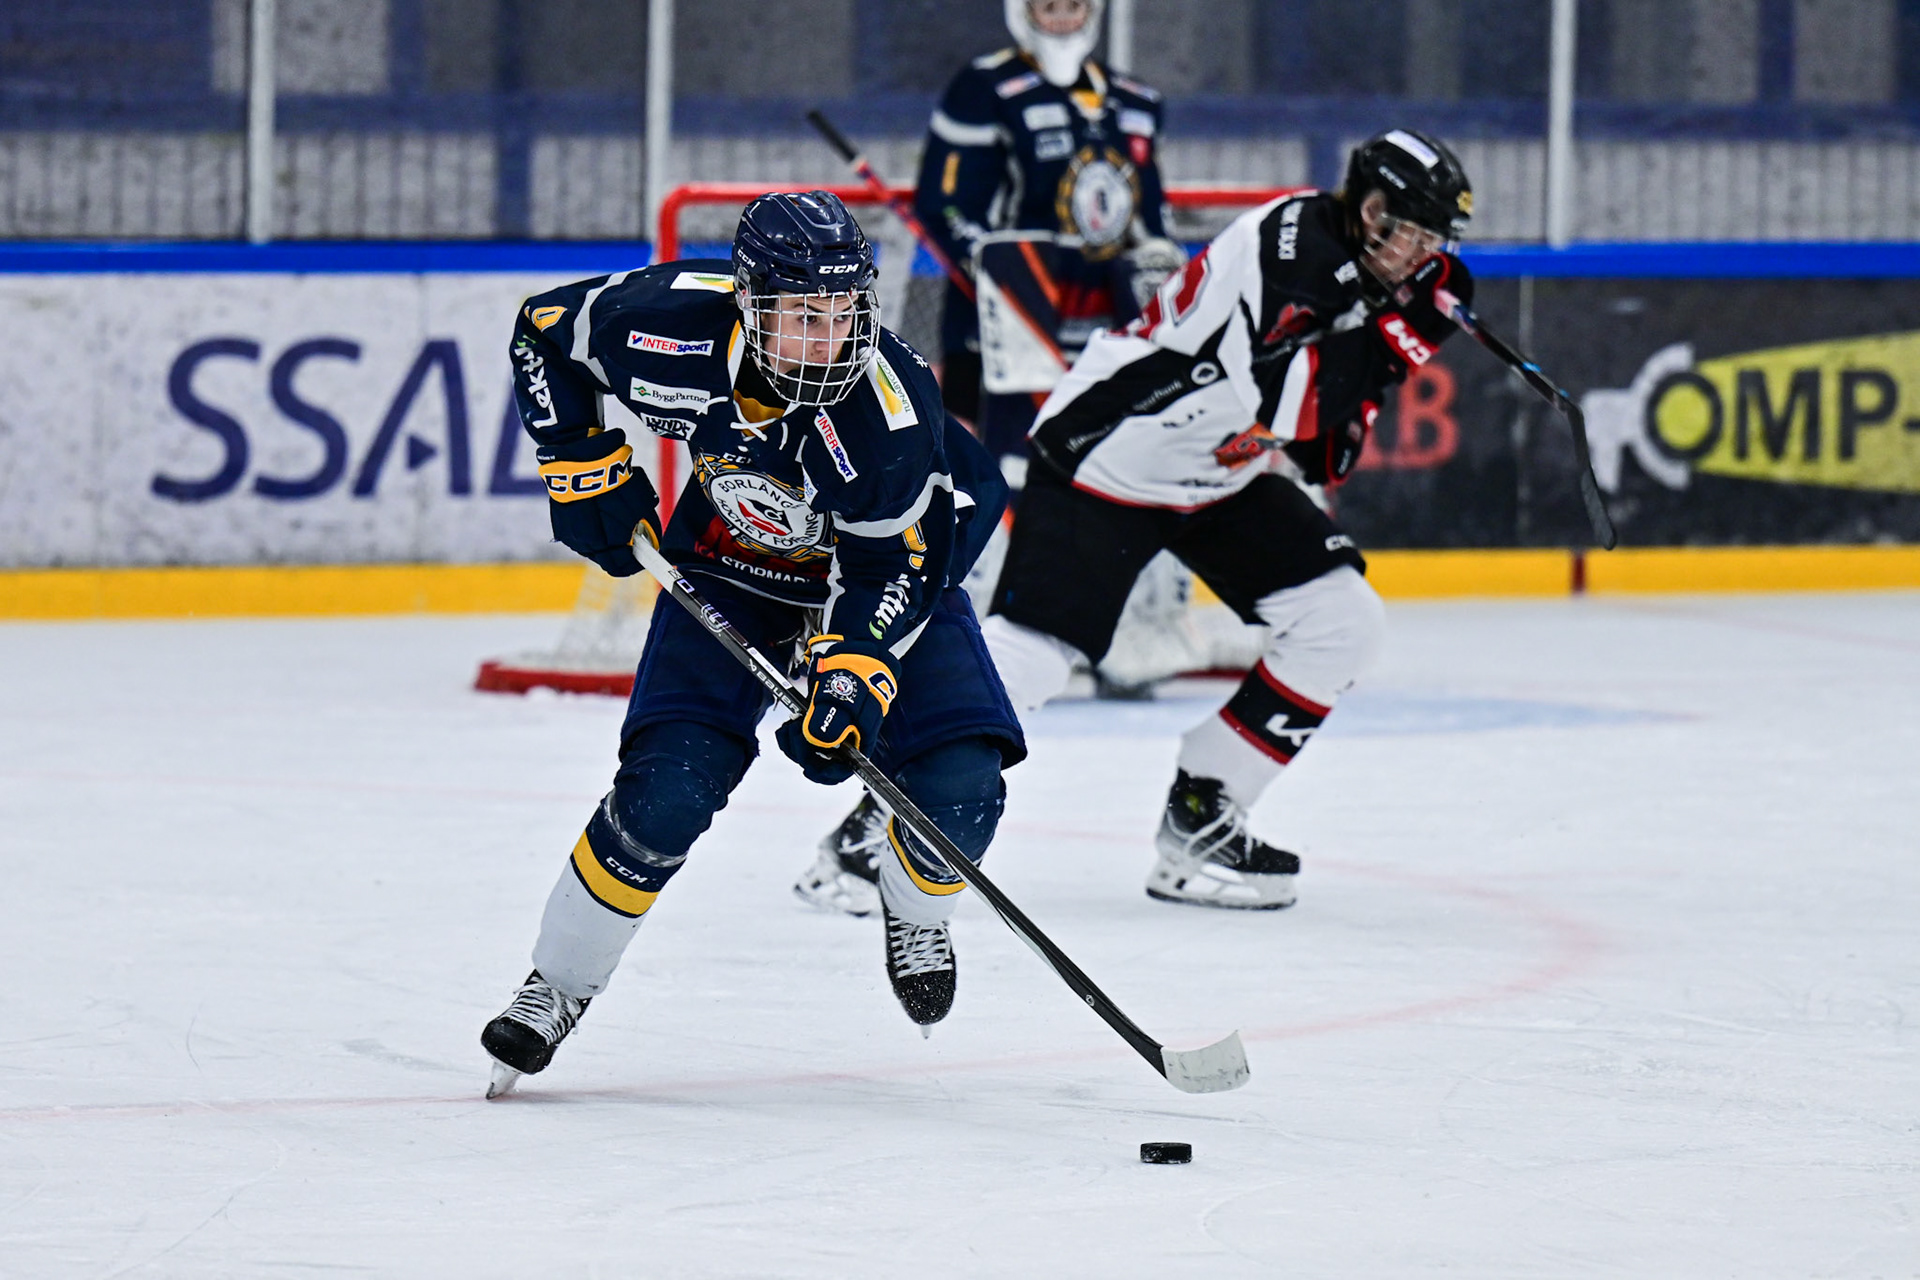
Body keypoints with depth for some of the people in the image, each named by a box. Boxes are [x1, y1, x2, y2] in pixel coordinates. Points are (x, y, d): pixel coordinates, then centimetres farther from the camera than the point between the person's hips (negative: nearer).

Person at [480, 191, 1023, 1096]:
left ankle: (914, 915, 18)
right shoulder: (675, 326, -29)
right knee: (665, 791, -16)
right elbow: (546, 333, -8)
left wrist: (852, 679, -39)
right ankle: (556, 985, 4)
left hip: (901, 548, -1)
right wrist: (582, 465, -11)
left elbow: (890, 570, -25)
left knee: (958, 791, -18)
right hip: (731, 561, 1)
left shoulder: (888, 410, -35)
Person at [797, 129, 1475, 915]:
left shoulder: (1371, 280, 3)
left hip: (1218, 480, 9)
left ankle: (1199, 822, 6)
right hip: (1108, 457, -9)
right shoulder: (1285, 242, -23)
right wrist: (1399, 329, -28)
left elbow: (1322, 453, 7)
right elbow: (1278, 403, -33)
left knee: (1342, 623, -1)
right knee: (1031, 651, -18)